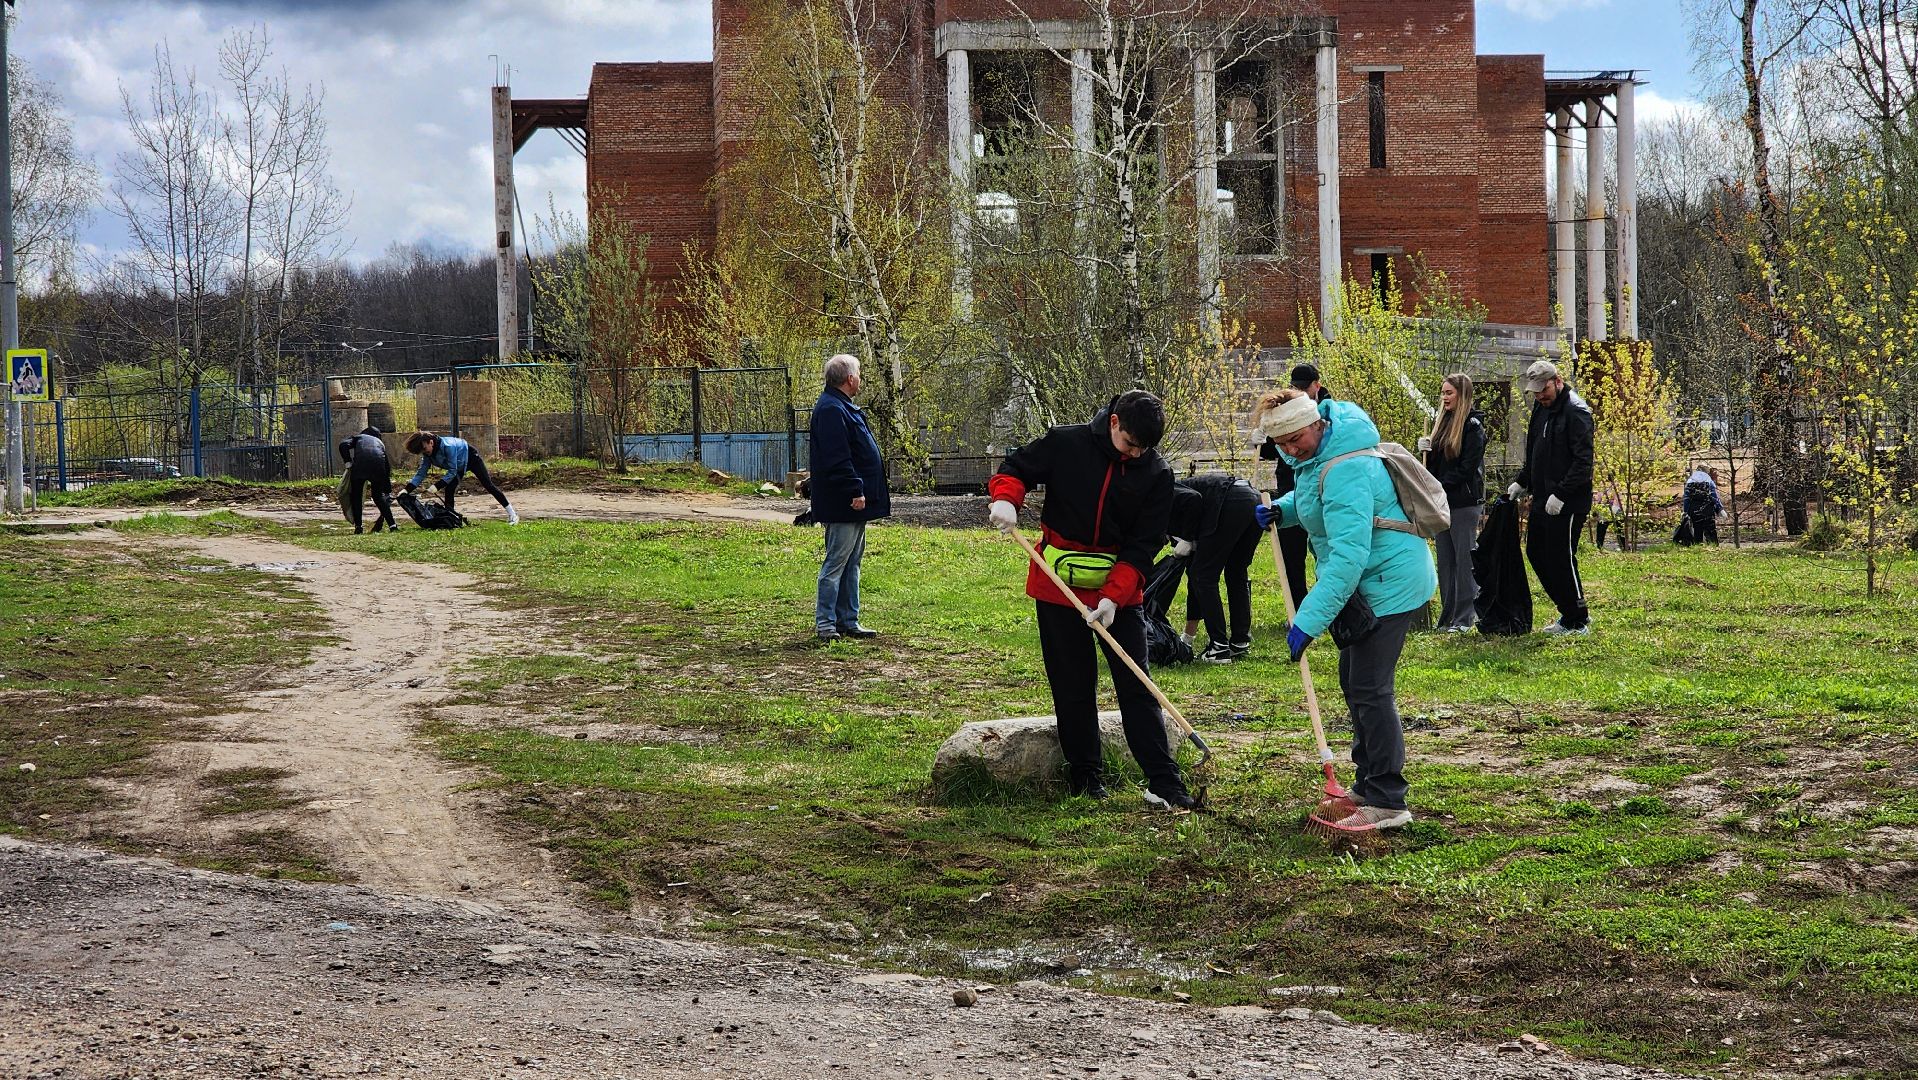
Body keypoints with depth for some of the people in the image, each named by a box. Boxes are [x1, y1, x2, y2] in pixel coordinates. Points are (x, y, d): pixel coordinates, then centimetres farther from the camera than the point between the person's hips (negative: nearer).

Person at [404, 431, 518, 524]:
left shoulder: (447, 446, -41)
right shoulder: (428, 454, -18)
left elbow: (452, 471, -38)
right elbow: (421, 473, -17)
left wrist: (437, 485, -43)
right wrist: (407, 490, -29)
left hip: (471, 458, -7)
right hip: (459, 465, 7)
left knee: (488, 485, -6)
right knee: (449, 490, -8)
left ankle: (512, 513, 0)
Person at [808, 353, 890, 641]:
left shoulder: (841, 407, 17)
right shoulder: (832, 410, -17)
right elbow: (837, 459, -23)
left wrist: (860, 490, 22)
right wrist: (856, 491, -23)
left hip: (854, 502, 11)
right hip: (843, 504, -11)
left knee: (851, 562, 13)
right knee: (837, 561, -7)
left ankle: (848, 621, 18)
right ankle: (825, 623, -3)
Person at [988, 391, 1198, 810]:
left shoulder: (1157, 475, -7)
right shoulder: (1065, 444, -10)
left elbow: (1143, 546, -7)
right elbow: (1016, 467, 2)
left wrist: (1113, 595, -17)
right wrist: (1005, 498, -20)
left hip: (1120, 588, 0)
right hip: (1058, 583, 0)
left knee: (1136, 684, -3)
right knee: (1073, 685, 7)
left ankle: (1164, 782, -3)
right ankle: (1085, 775, 20)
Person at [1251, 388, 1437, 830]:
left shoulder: (1345, 470, -29)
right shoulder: (1317, 453, 4)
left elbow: (1349, 554, -36)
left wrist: (1309, 621, -38)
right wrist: (1282, 510, 2)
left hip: (1391, 583, -11)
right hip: (1369, 582, 11)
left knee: (1369, 689, -13)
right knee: (1354, 682, 19)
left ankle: (1387, 802, -10)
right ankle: (1368, 785, 30)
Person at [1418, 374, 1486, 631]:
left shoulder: (1472, 426, -10)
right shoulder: (1442, 422, 14)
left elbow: (1468, 468, -15)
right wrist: (1426, 451, -2)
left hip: (1465, 502, -8)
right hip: (1442, 502, 8)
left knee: (1464, 559, -3)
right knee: (1445, 560, 9)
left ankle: (1465, 617, 0)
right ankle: (1448, 615, 14)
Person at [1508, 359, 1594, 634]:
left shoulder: (1576, 412, -15)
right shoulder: (1540, 409, 13)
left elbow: (1583, 461, -21)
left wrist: (1560, 494, -25)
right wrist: (1522, 482, 13)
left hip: (1567, 504, -10)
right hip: (1542, 500, 10)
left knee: (1562, 559, -4)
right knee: (1536, 554, 15)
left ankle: (1578, 621, 9)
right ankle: (1569, 611, 26)